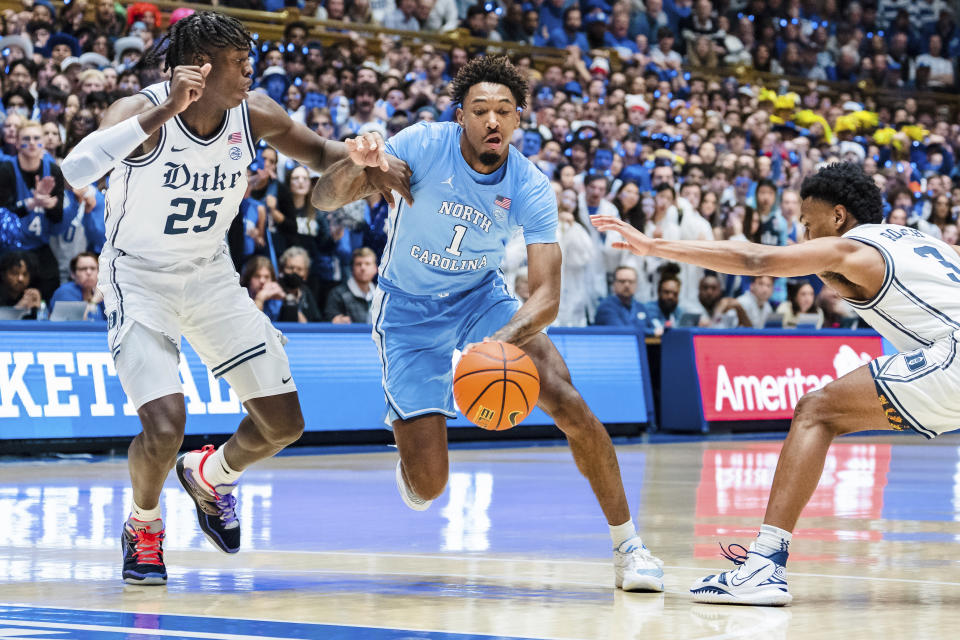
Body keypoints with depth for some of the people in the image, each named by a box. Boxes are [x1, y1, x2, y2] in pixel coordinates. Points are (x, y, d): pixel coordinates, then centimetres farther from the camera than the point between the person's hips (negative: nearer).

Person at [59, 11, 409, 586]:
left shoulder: (254, 114, -10)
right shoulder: (144, 112, -26)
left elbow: (319, 153, 9)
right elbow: (76, 170, -45)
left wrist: (371, 159, -13)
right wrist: (164, 112, -48)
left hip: (211, 275, 5)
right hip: (139, 278, -5)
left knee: (285, 424, 3)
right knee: (165, 428, -21)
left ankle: (210, 476, 36)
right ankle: (144, 526, 11)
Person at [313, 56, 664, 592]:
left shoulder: (531, 189, -19)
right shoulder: (425, 145, -22)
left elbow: (547, 296, -24)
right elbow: (325, 200, -22)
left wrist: (499, 342, -45)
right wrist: (357, 166, -46)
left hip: (481, 297, 2)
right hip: (409, 311, -2)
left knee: (568, 402, -21)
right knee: (429, 484, -9)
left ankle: (629, 546, -7)